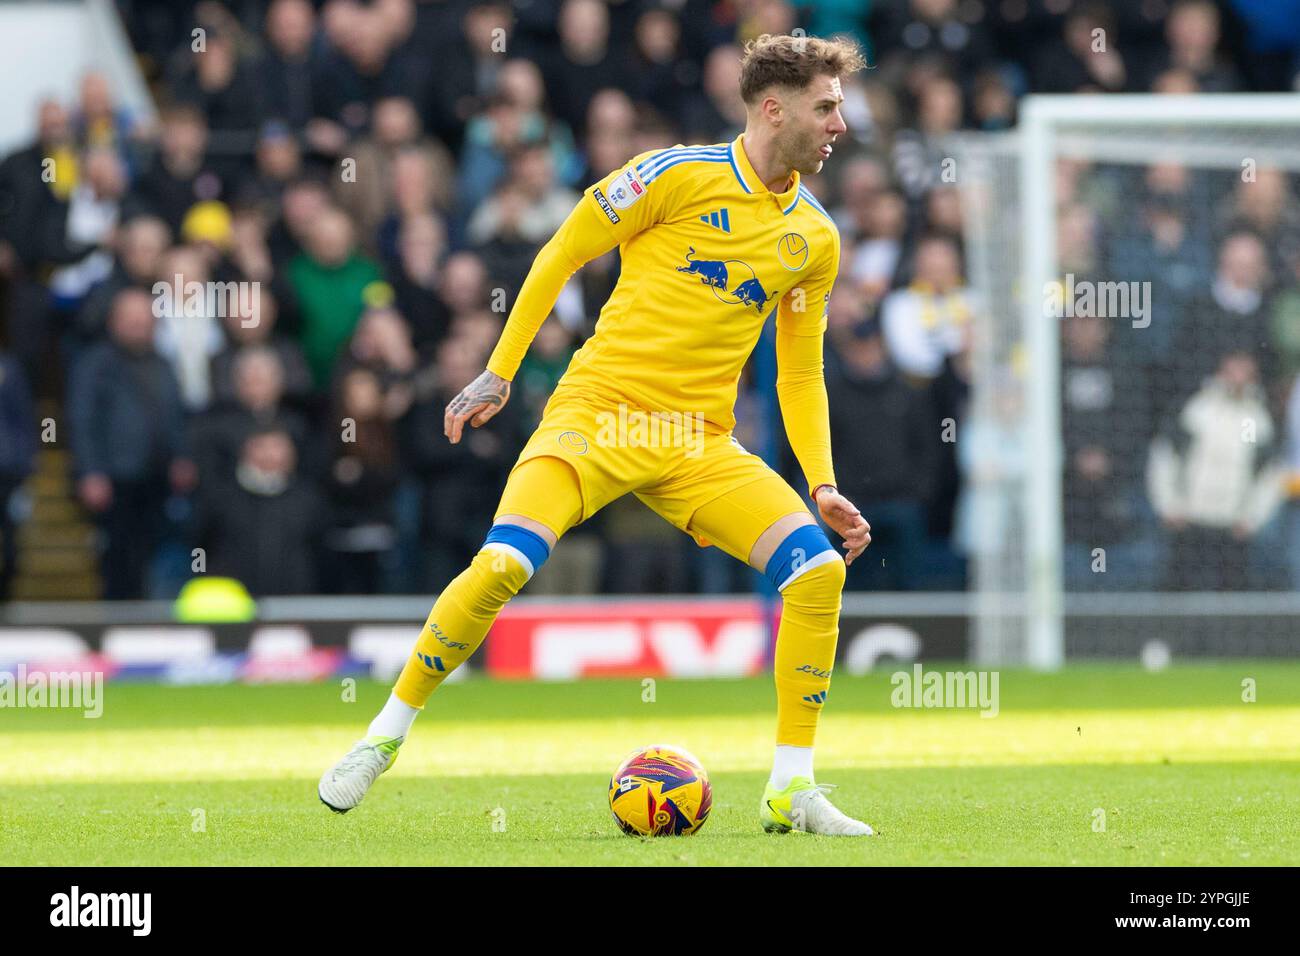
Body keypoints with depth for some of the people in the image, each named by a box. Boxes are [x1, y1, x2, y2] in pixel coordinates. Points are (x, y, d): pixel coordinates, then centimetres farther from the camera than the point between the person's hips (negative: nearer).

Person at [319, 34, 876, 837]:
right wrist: (498, 372, -1)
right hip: (599, 410, -5)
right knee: (503, 565, -25)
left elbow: (801, 373, 18)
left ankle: (792, 790, -3)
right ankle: (387, 733, -4)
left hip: (701, 441, 5)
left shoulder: (815, 239, 10)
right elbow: (561, 255, 2)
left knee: (820, 568, -14)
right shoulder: (680, 175, -6)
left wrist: (823, 485, 6)